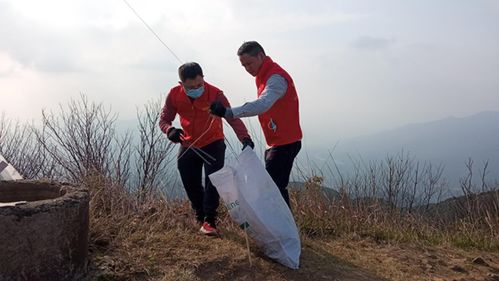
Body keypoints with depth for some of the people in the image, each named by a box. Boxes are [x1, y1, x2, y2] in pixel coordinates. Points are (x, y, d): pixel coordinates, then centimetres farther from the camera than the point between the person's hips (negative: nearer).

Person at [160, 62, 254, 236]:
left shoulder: (215, 94, -25)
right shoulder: (174, 95, -15)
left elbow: (232, 117, -32)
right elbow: (164, 119, -6)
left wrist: (244, 138, -49)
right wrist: (170, 130, -30)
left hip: (213, 144, -3)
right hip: (188, 146, 3)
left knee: (213, 181, -14)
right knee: (191, 185, 10)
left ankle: (209, 221, -5)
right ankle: (201, 217, 33)